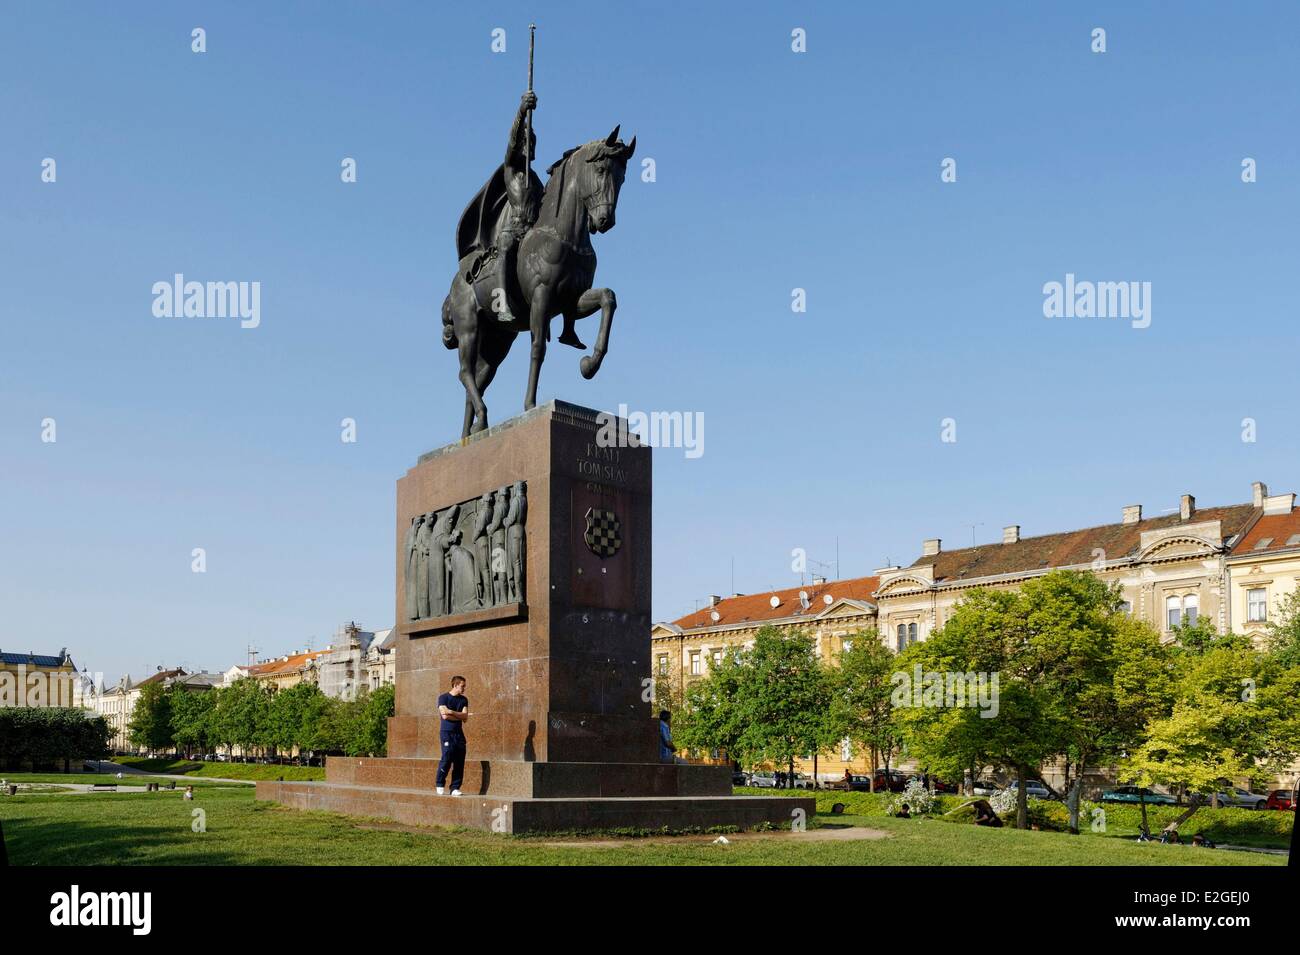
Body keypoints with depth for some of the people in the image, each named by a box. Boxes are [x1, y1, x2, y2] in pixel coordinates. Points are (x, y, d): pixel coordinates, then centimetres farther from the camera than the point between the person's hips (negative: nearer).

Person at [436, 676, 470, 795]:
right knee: (447, 758, -13)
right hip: (447, 732, -5)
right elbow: (445, 715, -13)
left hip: (459, 733, 5)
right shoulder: (443, 698, -1)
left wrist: (452, 712, -12)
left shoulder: (464, 699, 13)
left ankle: (455, 788, 6)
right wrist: (460, 716, -3)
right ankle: (440, 784, 5)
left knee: (459, 761, 0)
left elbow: (465, 717, 1)